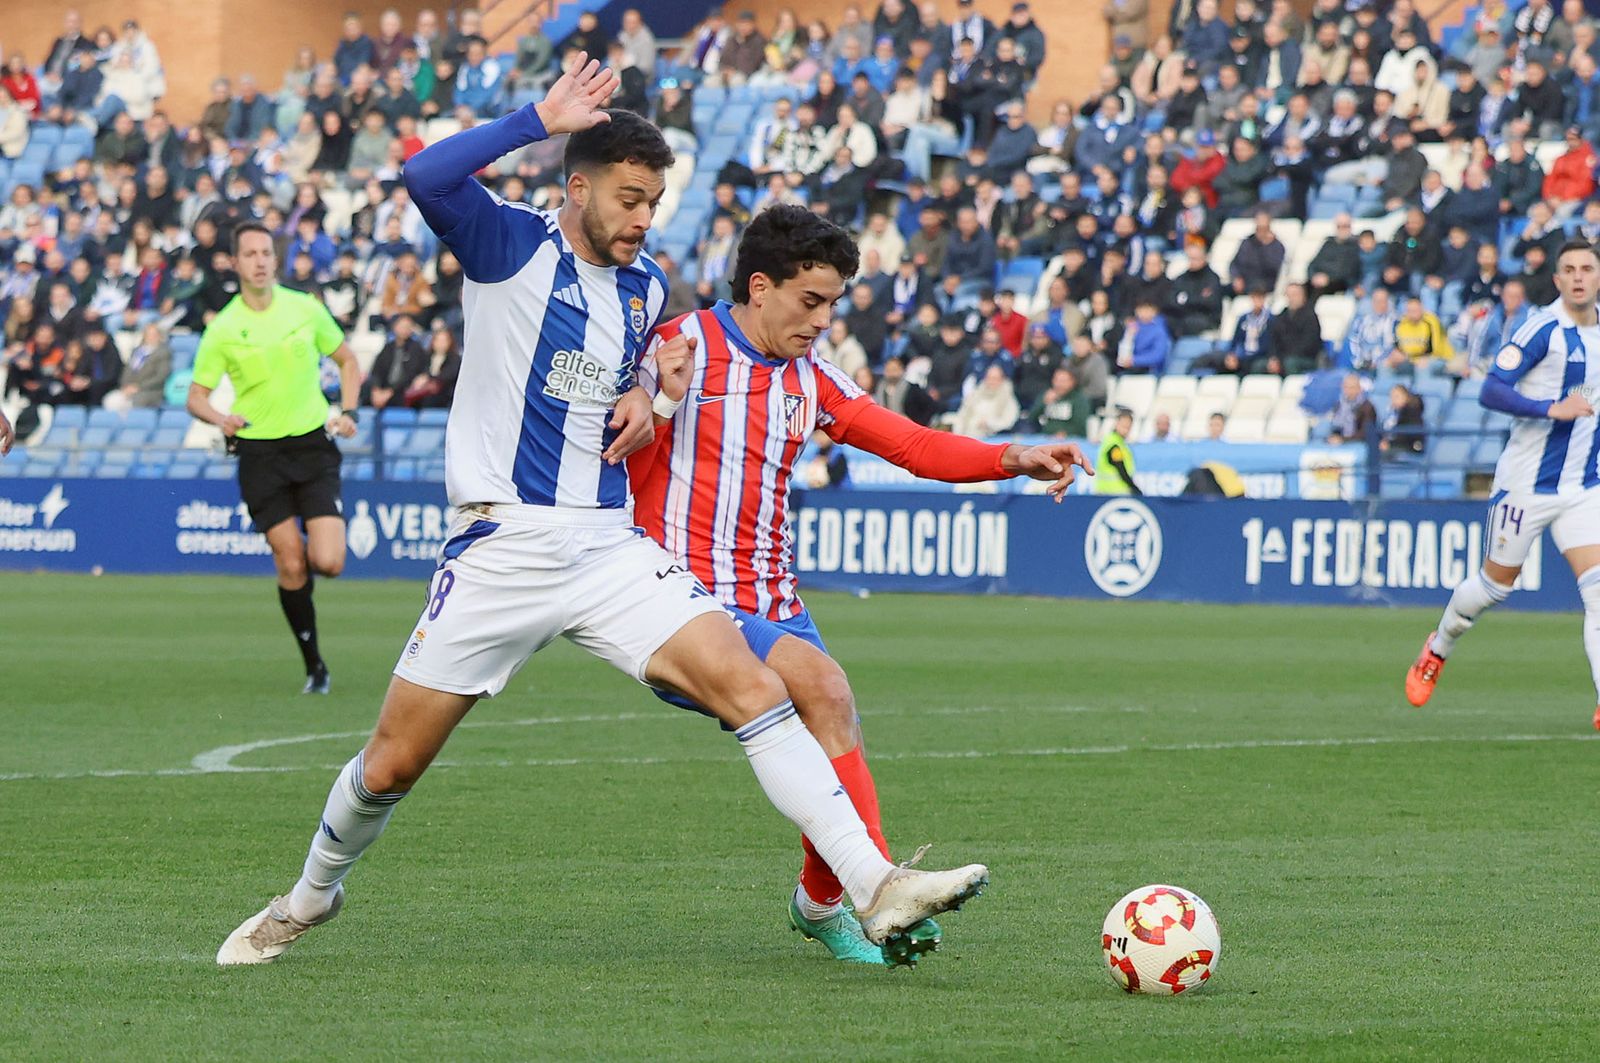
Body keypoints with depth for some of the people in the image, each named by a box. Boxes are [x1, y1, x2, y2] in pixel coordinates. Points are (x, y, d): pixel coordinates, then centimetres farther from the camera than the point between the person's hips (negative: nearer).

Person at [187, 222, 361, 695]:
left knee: (328, 562, -12)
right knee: (290, 565, -6)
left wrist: (347, 412, 1)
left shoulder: (306, 309, 1)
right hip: (261, 452, -1)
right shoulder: (223, 329, -3)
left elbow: (347, 360, 15)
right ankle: (314, 666, 8)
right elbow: (196, 396, 1)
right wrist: (222, 418, -20)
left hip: (313, 443, 1)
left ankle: (308, 555, 25)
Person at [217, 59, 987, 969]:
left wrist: (641, 397, 11)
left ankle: (874, 889, -21)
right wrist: (541, 119, -23)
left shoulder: (647, 287, 12)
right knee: (392, 765, 3)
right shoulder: (511, 245, -6)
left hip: (611, 548, 4)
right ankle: (312, 897, 32)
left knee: (748, 685, -15)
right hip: (503, 545, -4)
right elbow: (427, 177, -26)